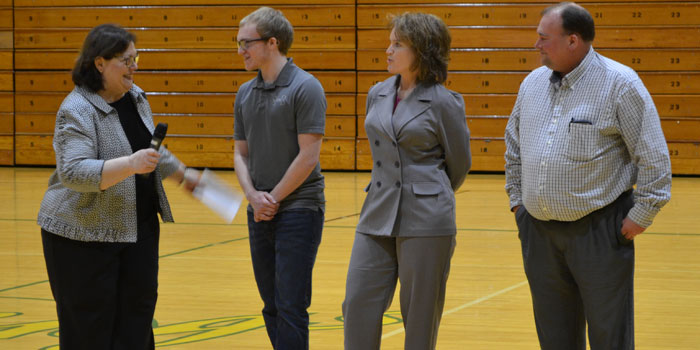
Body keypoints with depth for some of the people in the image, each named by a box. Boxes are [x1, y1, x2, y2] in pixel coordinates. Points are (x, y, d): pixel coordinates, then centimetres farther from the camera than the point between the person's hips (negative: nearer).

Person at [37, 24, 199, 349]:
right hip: (85, 234, -7)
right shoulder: (76, 111, -19)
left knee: (137, 317, 8)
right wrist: (130, 165, -37)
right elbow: (73, 173, -29)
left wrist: (183, 175, 23)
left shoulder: (134, 97, 6)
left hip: (138, 228, 8)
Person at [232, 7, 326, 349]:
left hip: (299, 209, -7)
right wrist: (253, 196, -5)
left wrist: (274, 199, -10)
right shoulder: (245, 93, 11)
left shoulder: (305, 87, -10)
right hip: (260, 214, 7)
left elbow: (308, 156, -14)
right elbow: (241, 153, 13)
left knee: (290, 308, -8)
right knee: (271, 308, 10)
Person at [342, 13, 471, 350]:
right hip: (377, 217, 5)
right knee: (358, 303, 1)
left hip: (425, 221, -5)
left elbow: (460, 164, 3)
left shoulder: (443, 102, -7)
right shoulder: (377, 95, 10)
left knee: (420, 315, 3)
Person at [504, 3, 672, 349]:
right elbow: (514, 143, 23)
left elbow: (653, 157, -9)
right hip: (538, 229, 6)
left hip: (599, 229, -6)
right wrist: (516, 198, 18)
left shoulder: (620, 83, -11)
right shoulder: (533, 83, 8)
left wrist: (641, 215, -10)